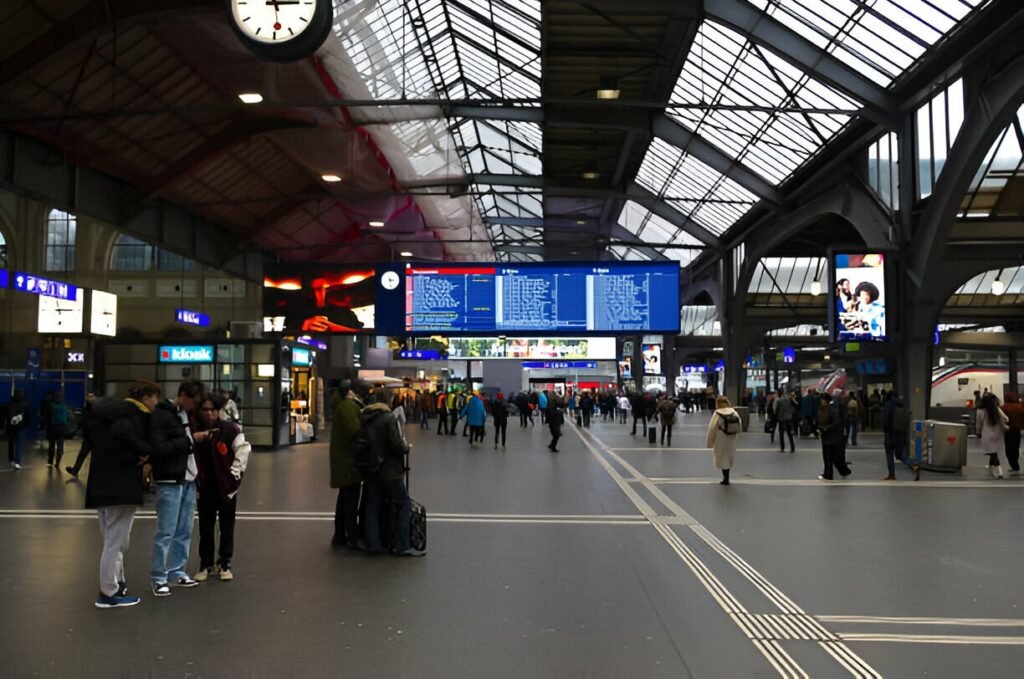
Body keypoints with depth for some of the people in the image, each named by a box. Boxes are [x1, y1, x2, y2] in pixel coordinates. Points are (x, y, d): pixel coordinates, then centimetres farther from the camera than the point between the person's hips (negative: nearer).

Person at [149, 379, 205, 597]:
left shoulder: (187, 414, 12)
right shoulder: (160, 415, -11)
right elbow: (158, 449, -20)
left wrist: (200, 437, 5)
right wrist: (189, 441, -19)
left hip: (188, 480, 7)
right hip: (170, 482, -7)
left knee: (184, 530, 11)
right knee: (166, 531, -2)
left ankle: (177, 572, 22)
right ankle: (159, 578, 8)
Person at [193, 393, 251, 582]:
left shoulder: (230, 429, -12)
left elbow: (243, 449, -8)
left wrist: (236, 471, -9)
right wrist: (194, 476, 5)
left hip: (226, 485, -3)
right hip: (205, 486, 3)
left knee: (227, 527, 8)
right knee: (205, 527, 11)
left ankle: (225, 564, 20)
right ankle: (205, 565, 23)